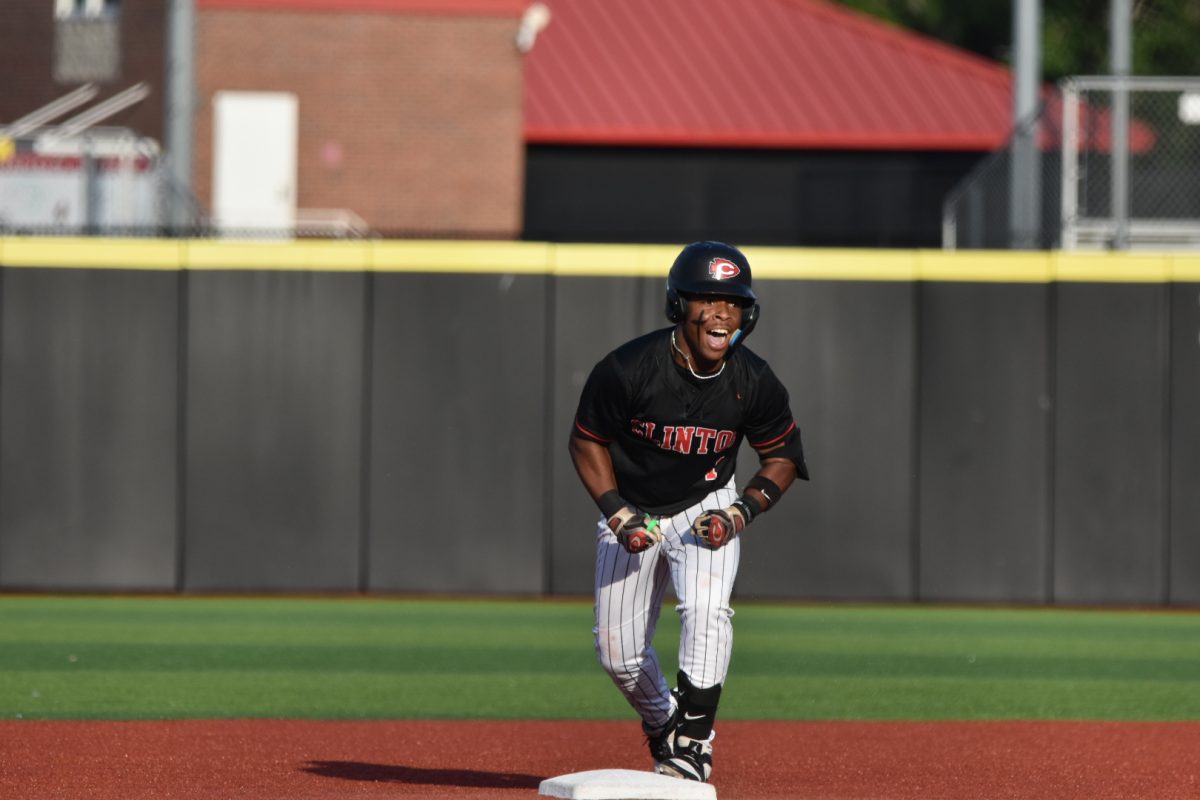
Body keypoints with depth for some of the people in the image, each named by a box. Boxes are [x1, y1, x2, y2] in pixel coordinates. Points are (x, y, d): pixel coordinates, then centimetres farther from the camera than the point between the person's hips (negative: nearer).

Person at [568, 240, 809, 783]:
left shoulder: (754, 383, -18)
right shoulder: (627, 370, -25)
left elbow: (782, 455, -2)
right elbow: (586, 440, -10)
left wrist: (743, 511, -17)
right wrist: (617, 514, -19)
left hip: (705, 508, 0)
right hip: (630, 514, 0)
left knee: (707, 610, -27)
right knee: (617, 652, 4)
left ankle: (692, 745, -21)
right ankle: (662, 726, 33)